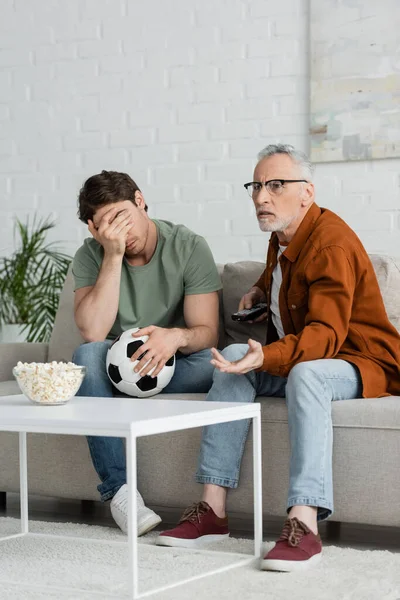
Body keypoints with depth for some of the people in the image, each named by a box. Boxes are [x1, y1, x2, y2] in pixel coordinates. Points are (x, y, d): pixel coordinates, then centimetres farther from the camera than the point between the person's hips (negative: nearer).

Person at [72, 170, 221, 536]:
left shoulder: (189, 247, -9)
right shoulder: (91, 255, -5)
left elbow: (207, 332, -14)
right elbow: (92, 332, -21)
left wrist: (176, 337, -38)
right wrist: (113, 256, -24)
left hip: (173, 367, -2)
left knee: (211, 364, -35)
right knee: (88, 355, -33)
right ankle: (119, 488, -35)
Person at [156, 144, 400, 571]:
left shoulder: (332, 243, -21)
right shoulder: (281, 239, 8)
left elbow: (325, 335, -33)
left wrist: (266, 358, -49)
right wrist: (261, 292, 14)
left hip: (362, 363, -8)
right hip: (296, 357, 8)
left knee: (306, 372, -39)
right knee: (234, 357, -16)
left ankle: (304, 524, -47)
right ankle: (212, 509, -22)